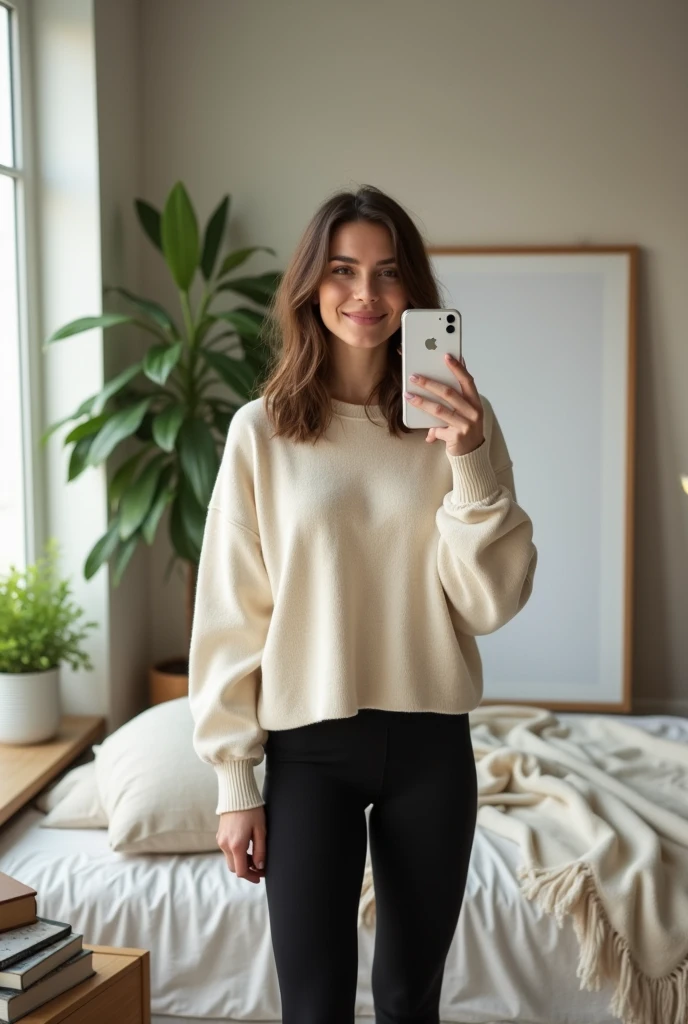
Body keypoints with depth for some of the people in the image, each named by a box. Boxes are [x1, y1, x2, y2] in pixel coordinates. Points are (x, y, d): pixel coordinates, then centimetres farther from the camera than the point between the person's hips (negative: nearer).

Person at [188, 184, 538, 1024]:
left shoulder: (454, 419, 0)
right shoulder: (262, 430, -6)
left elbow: (492, 601, -5)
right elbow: (230, 612, -3)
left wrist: (472, 462, -19)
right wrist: (234, 779, -2)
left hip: (431, 738, 2)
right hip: (310, 745, -2)